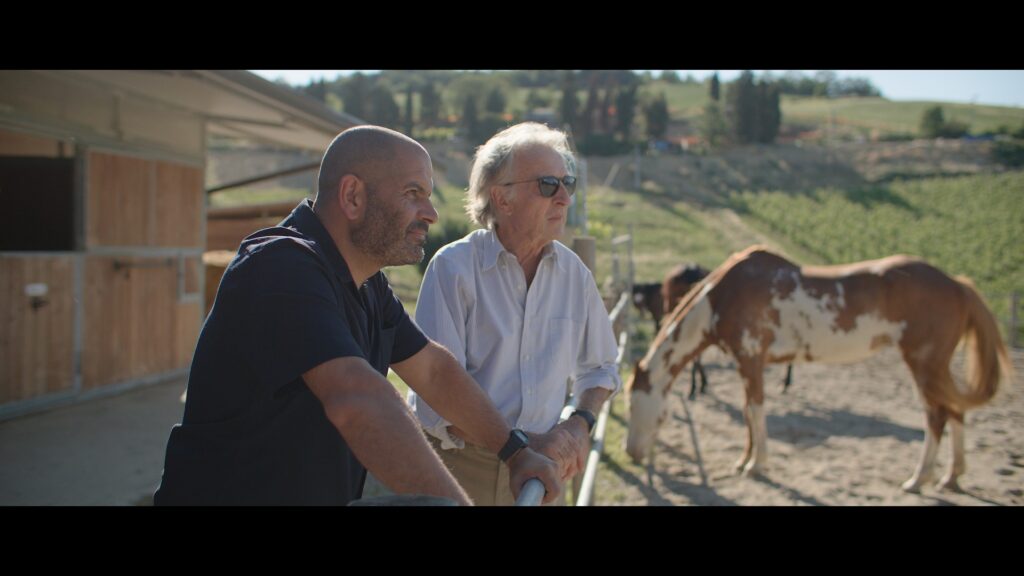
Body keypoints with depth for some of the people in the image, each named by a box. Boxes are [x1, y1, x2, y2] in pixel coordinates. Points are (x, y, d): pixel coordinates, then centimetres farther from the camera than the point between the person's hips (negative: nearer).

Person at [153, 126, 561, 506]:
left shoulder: (366, 283, 6)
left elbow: (432, 370, 13)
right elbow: (357, 399, -37)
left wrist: (515, 451, 10)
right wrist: (454, 500, -43)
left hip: (329, 493, 8)